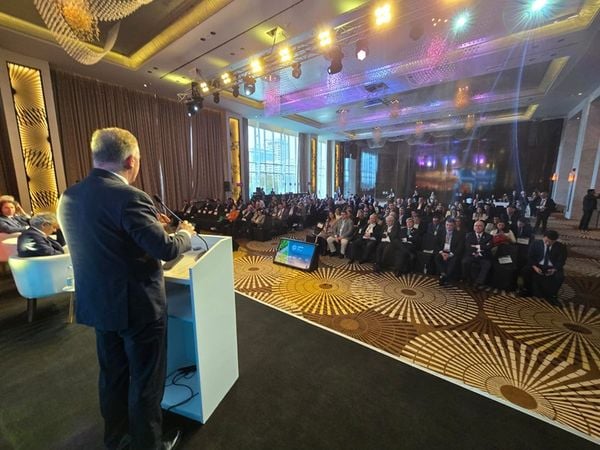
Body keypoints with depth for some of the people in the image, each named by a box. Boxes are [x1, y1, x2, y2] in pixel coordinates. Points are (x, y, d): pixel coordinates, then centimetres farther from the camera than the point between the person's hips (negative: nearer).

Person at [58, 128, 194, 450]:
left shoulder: (68, 197, 2)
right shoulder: (129, 197, -24)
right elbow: (167, 249, -26)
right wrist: (185, 233, -5)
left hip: (97, 304, 8)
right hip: (137, 306, -7)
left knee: (112, 373, 27)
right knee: (145, 379, 14)